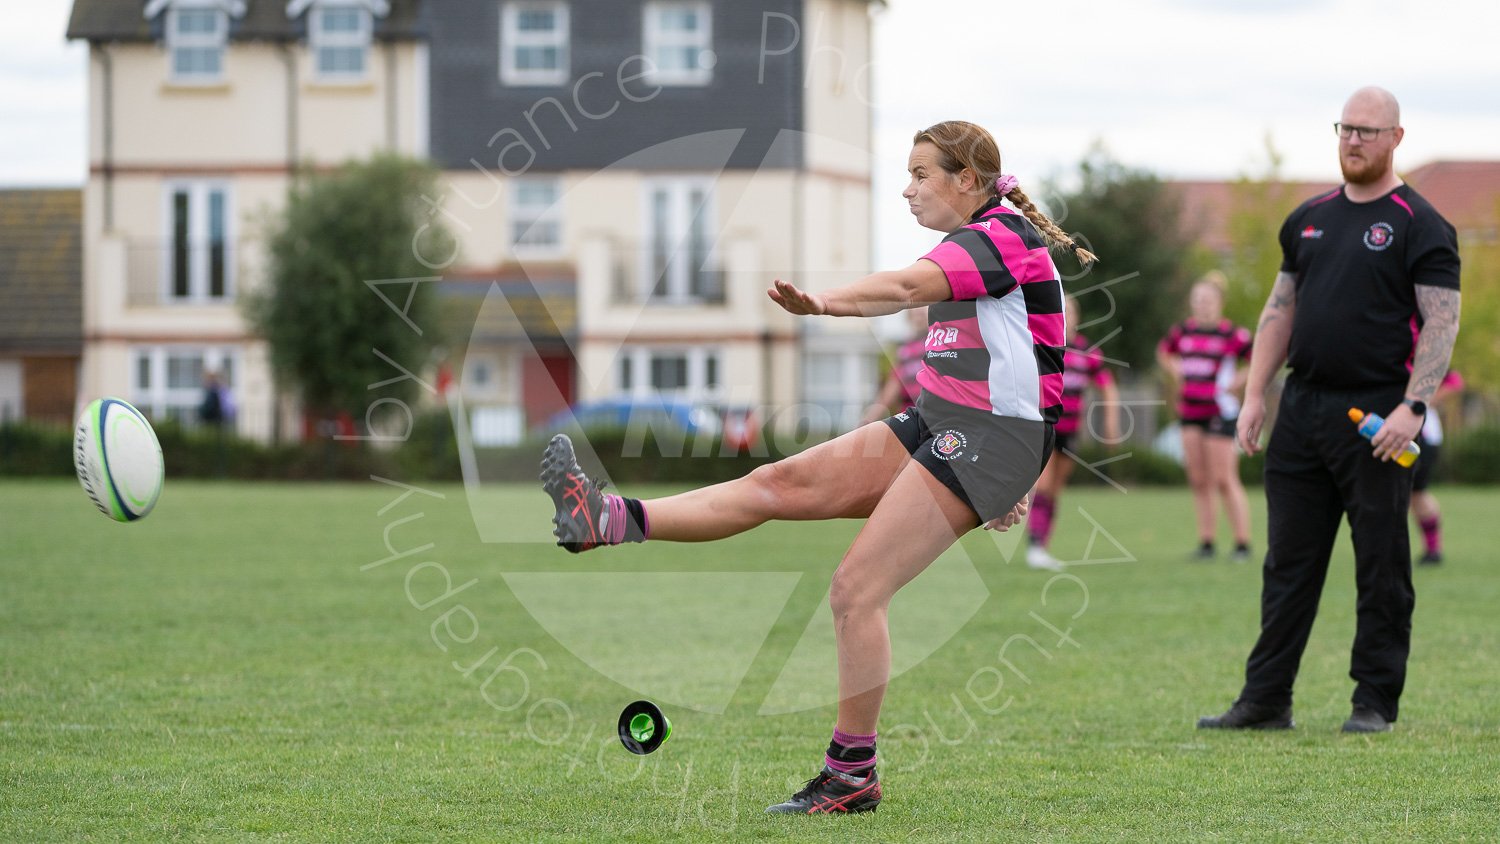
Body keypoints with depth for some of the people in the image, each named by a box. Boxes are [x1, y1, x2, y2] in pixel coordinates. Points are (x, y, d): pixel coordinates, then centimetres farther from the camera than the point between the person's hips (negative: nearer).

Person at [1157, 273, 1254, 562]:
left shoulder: (1231, 334, -10)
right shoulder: (1183, 331, 8)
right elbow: (1164, 352, 29)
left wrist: (1240, 381, -11)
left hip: (1220, 412, -6)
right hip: (1189, 412, 6)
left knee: (1224, 481, -8)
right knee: (1198, 481, 6)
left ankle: (1242, 544, -2)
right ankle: (1206, 541, 12)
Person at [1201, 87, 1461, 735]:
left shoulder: (1419, 225, -4)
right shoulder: (1310, 219, 15)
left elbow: (1442, 321, -10)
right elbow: (1281, 309, 19)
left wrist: (1412, 406, -21)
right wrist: (1255, 395, 10)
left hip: (1377, 414, -6)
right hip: (1302, 408, 6)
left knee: (1381, 568, 0)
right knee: (1288, 562, 7)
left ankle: (1375, 701, 8)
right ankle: (1265, 700, 11)